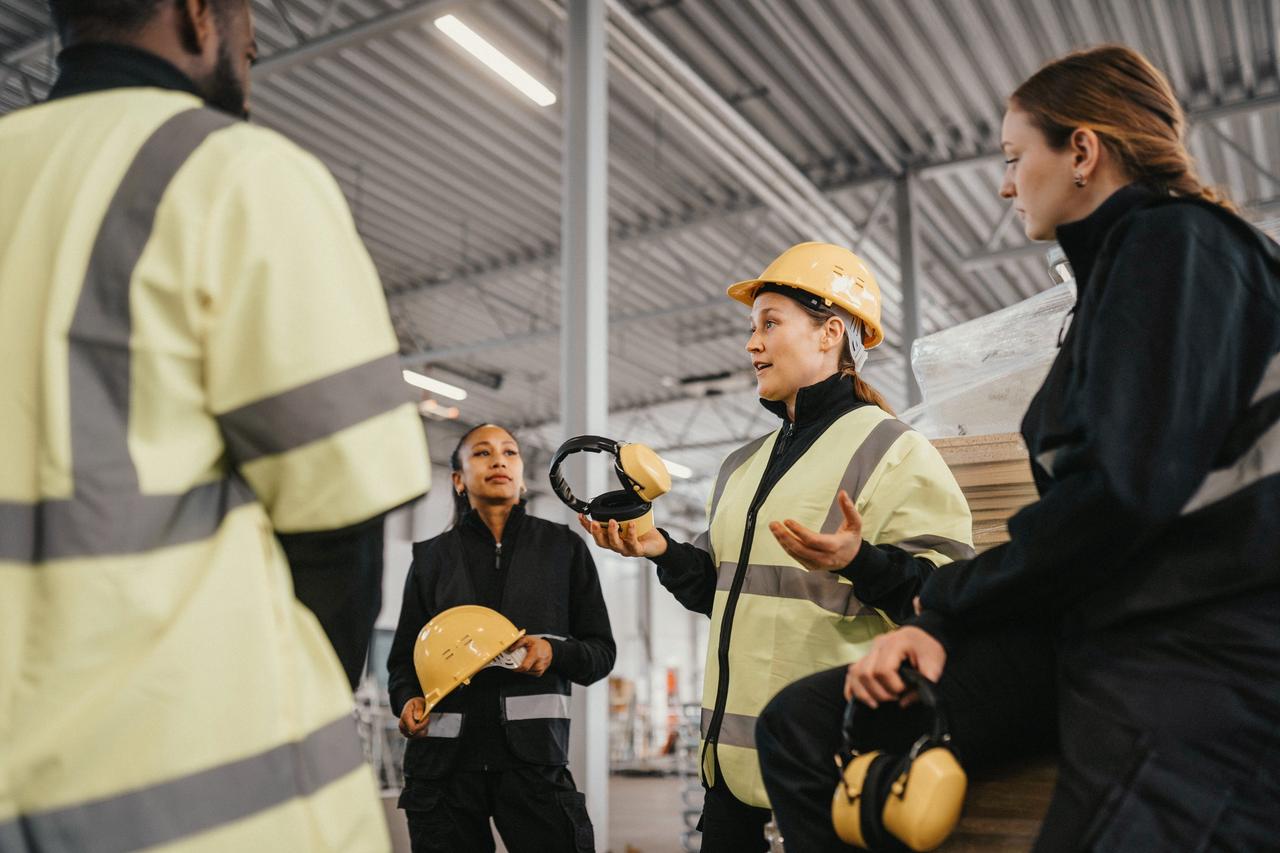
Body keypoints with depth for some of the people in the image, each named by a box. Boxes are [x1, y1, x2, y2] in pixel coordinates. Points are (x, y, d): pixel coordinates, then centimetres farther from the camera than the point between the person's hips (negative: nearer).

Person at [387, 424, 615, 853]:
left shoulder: (563, 547, 9)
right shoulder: (432, 557, 12)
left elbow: (602, 651, 10)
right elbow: (403, 657, 14)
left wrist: (554, 651, -10)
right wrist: (408, 699, -6)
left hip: (532, 752, -1)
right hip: (443, 755, 1)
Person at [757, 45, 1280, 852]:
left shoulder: (1174, 242, -6)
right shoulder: (1117, 265, 23)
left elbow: (1124, 487, -18)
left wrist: (945, 607, -6)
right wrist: (940, 621, 6)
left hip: (1197, 656, -9)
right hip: (1100, 634, 9)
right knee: (800, 723, -1)